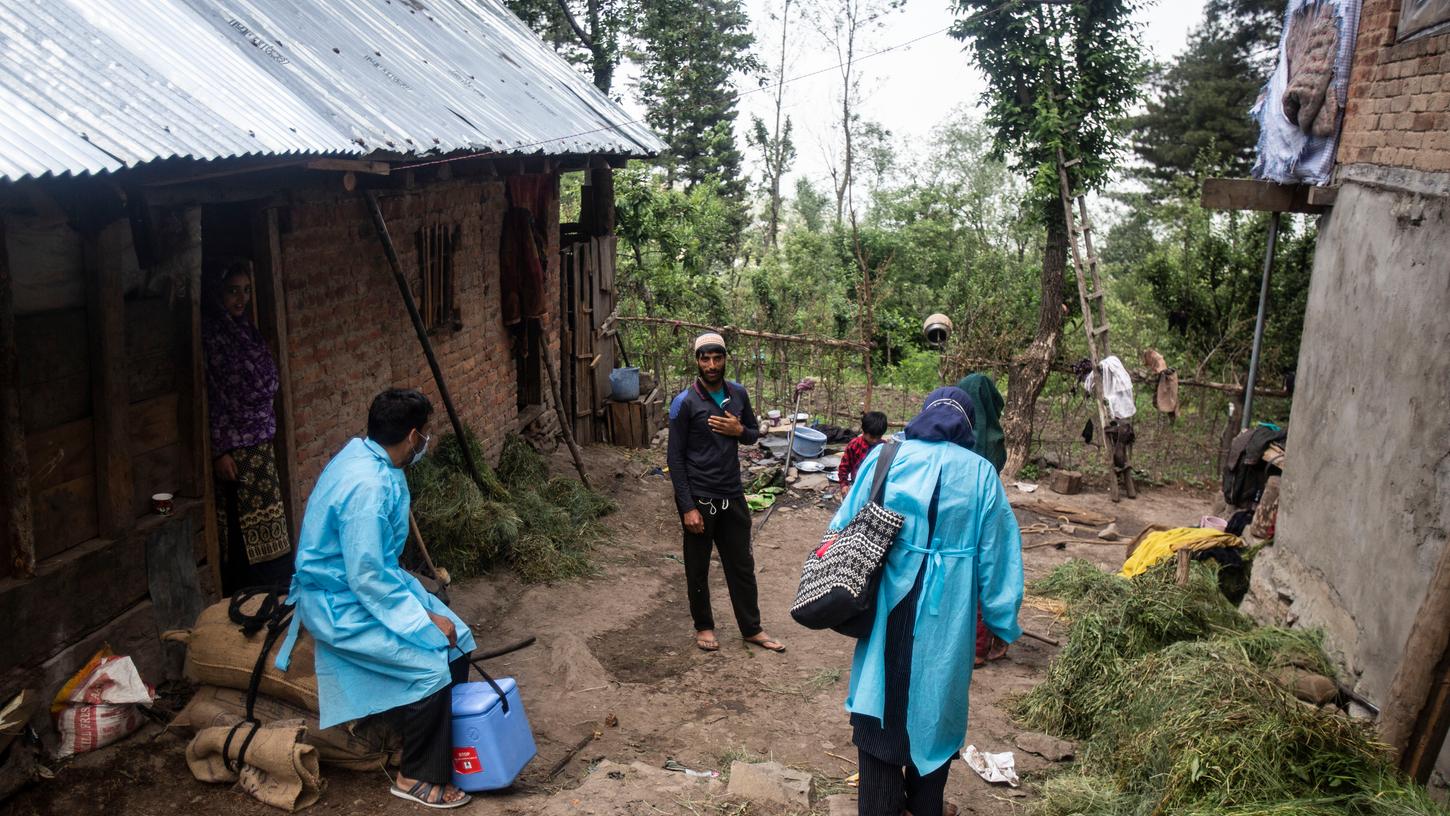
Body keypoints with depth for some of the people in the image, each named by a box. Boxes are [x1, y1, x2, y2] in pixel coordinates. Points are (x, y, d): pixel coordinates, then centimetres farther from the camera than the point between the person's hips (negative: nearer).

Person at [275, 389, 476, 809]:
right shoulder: (366, 486, -29)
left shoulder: (366, 454, 0)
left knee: (456, 640, 2)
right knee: (430, 662, -21)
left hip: (371, 578, 10)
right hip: (340, 604, -10)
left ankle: (446, 739, 19)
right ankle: (417, 776, -3)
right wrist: (424, 623, -22)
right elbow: (366, 579, -28)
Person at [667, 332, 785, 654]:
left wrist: (739, 430, -10)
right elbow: (675, 458, -11)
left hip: (733, 496, 4)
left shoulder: (738, 394, 2)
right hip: (699, 500, -4)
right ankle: (704, 627, 28)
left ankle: (751, 628, 26)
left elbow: (754, 434, 16)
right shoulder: (685, 402, -12)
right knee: (698, 569, 11)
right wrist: (688, 507, -15)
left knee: (742, 565, 13)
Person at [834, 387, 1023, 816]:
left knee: (883, 703, 11)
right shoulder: (980, 473, -2)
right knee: (934, 706, 17)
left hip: (888, 607, 0)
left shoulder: (884, 458, -1)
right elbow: (996, 557, -1)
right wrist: (1001, 624, 6)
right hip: (946, 615, 0)